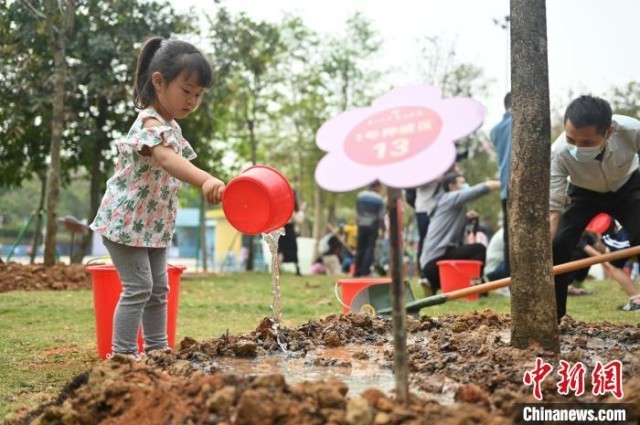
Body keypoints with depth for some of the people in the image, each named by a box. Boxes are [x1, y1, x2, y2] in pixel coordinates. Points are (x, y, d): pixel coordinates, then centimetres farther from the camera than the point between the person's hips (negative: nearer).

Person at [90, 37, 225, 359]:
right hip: (126, 221, -10)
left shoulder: (171, 126, 8)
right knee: (138, 288, -9)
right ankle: (123, 353, -1)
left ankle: (157, 348, 23)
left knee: (159, 288, 13)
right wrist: (204, 180, -62)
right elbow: (166, 158, -45)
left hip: (153, 224, 10)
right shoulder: (150, 124, -24)